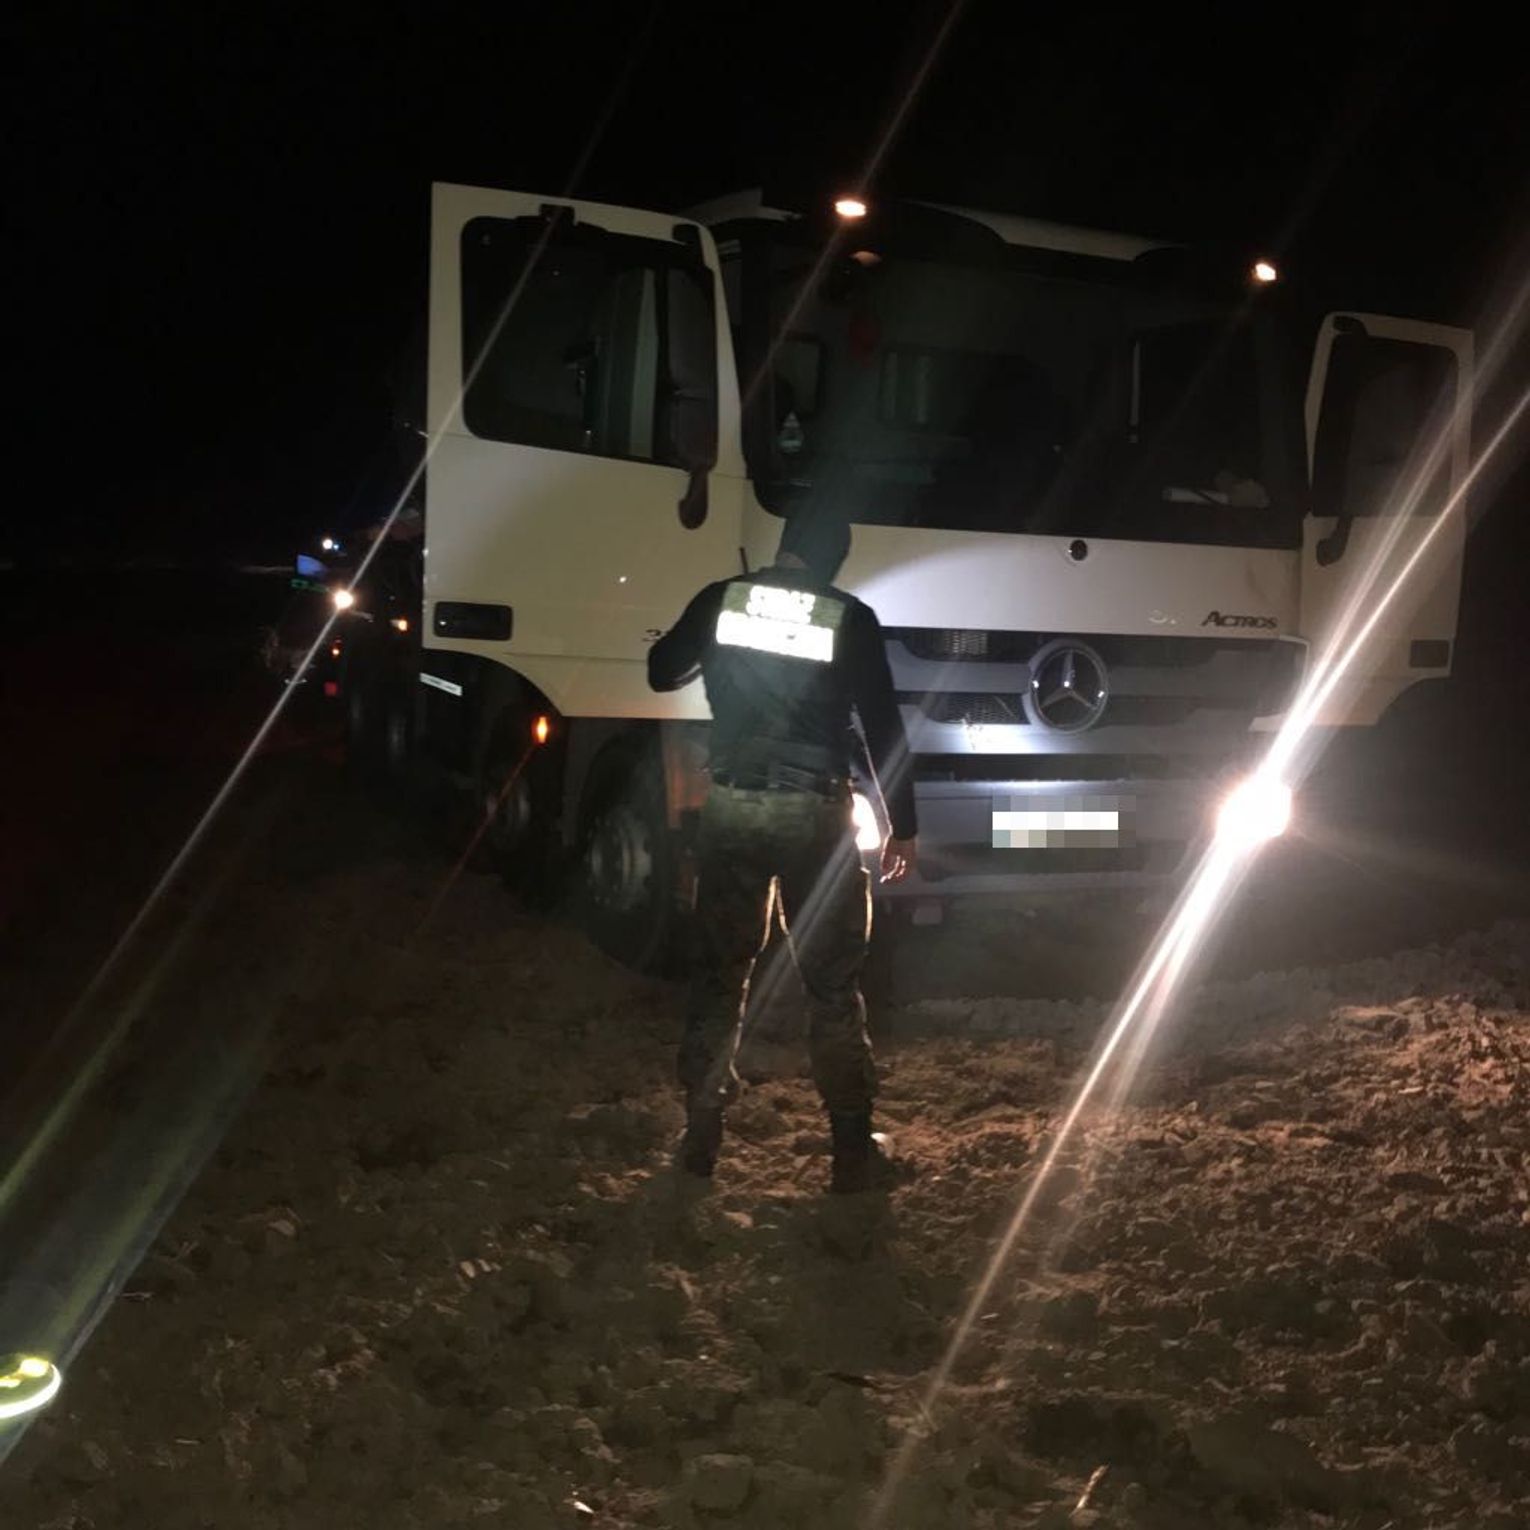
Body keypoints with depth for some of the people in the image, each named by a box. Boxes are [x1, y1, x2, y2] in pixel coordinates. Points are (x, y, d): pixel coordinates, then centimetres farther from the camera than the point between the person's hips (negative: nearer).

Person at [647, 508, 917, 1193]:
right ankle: (852, 1152, 10)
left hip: (731, 805, 2)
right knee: (832, 987, 6)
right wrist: (901, 824, 5)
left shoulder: (722, 599, 2)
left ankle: (700, 1138, 19)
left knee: (718, 977, 12)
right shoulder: (850, 618, -4)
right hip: (813, 810, -2)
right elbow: (884, 728, -3)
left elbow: (662, 673, 15)